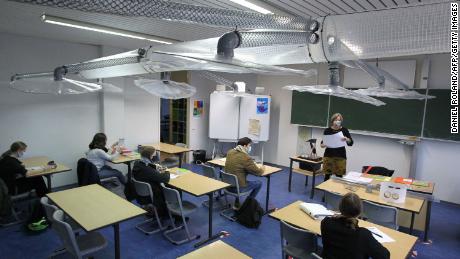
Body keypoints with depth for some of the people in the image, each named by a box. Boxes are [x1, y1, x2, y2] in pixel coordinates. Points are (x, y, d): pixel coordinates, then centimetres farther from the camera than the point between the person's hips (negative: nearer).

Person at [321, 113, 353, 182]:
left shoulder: (344, 130, 0)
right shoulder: (327, 130, 1)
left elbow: (351, 143, -5)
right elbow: (323, 142, 7)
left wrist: (347, 139, -26)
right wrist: (323, 145, -16)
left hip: (340, 156, 0)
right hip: (328, 155, 0)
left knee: (339, 175, 2)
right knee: (327, 175, 4)